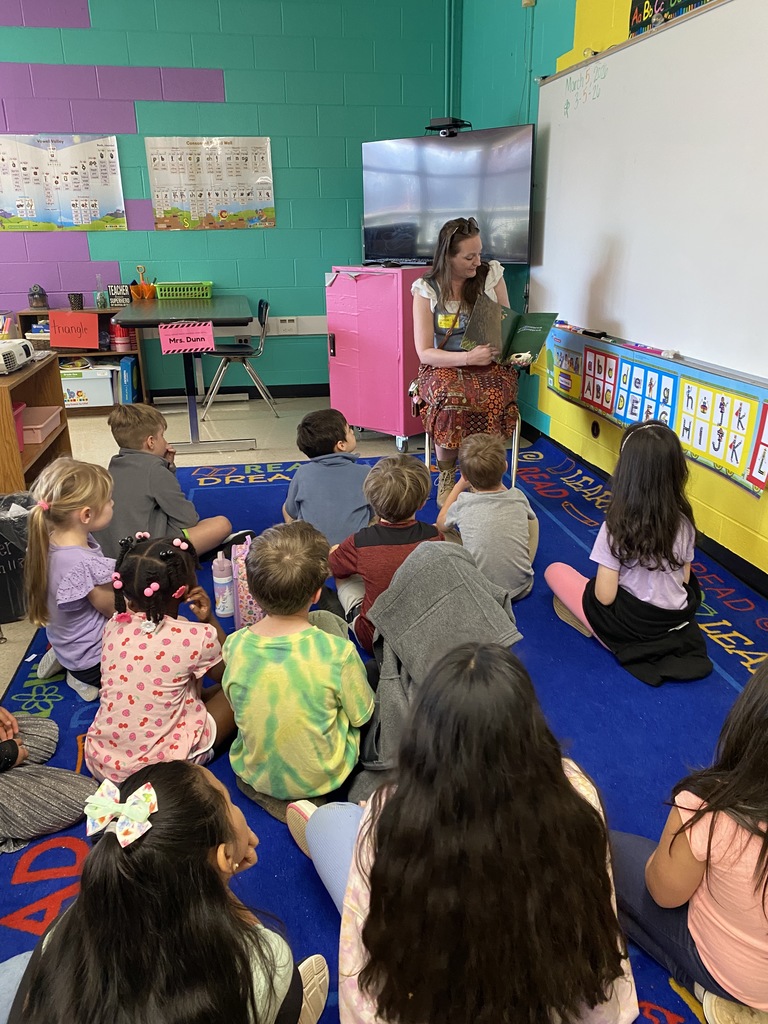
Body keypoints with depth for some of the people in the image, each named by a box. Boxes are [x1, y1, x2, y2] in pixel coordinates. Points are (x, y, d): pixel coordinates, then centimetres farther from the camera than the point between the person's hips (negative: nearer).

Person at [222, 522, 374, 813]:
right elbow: (362, 716, -11)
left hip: (253, 773, 4)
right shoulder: (337, 651, -30)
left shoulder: (234, 646, -21)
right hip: (322, 778, -3)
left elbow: (236, 706, -1)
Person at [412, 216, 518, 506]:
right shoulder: (426, 289, -4)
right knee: (452, 400, -37)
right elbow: (425, 353, -7)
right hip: (444, 366, -2)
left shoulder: (491, 274, 3)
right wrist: (468, 357, -23)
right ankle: (446, 478, -15)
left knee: (494, 400, -34)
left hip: (490, 364, 2)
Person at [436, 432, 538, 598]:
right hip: (521, 588, 2)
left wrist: (459, 486, 19)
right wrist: (499, 483, 24)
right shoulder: (518, 497, -8)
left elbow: (441, 523, 11)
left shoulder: (462, 504, -14)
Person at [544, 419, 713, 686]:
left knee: (554, 571, 12)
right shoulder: (684, 522, -12)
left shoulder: (616, 527, -26)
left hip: (630, 628, -5)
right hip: (677, 622, 6)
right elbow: (684, 579, 2)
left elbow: (605, 597, -22)